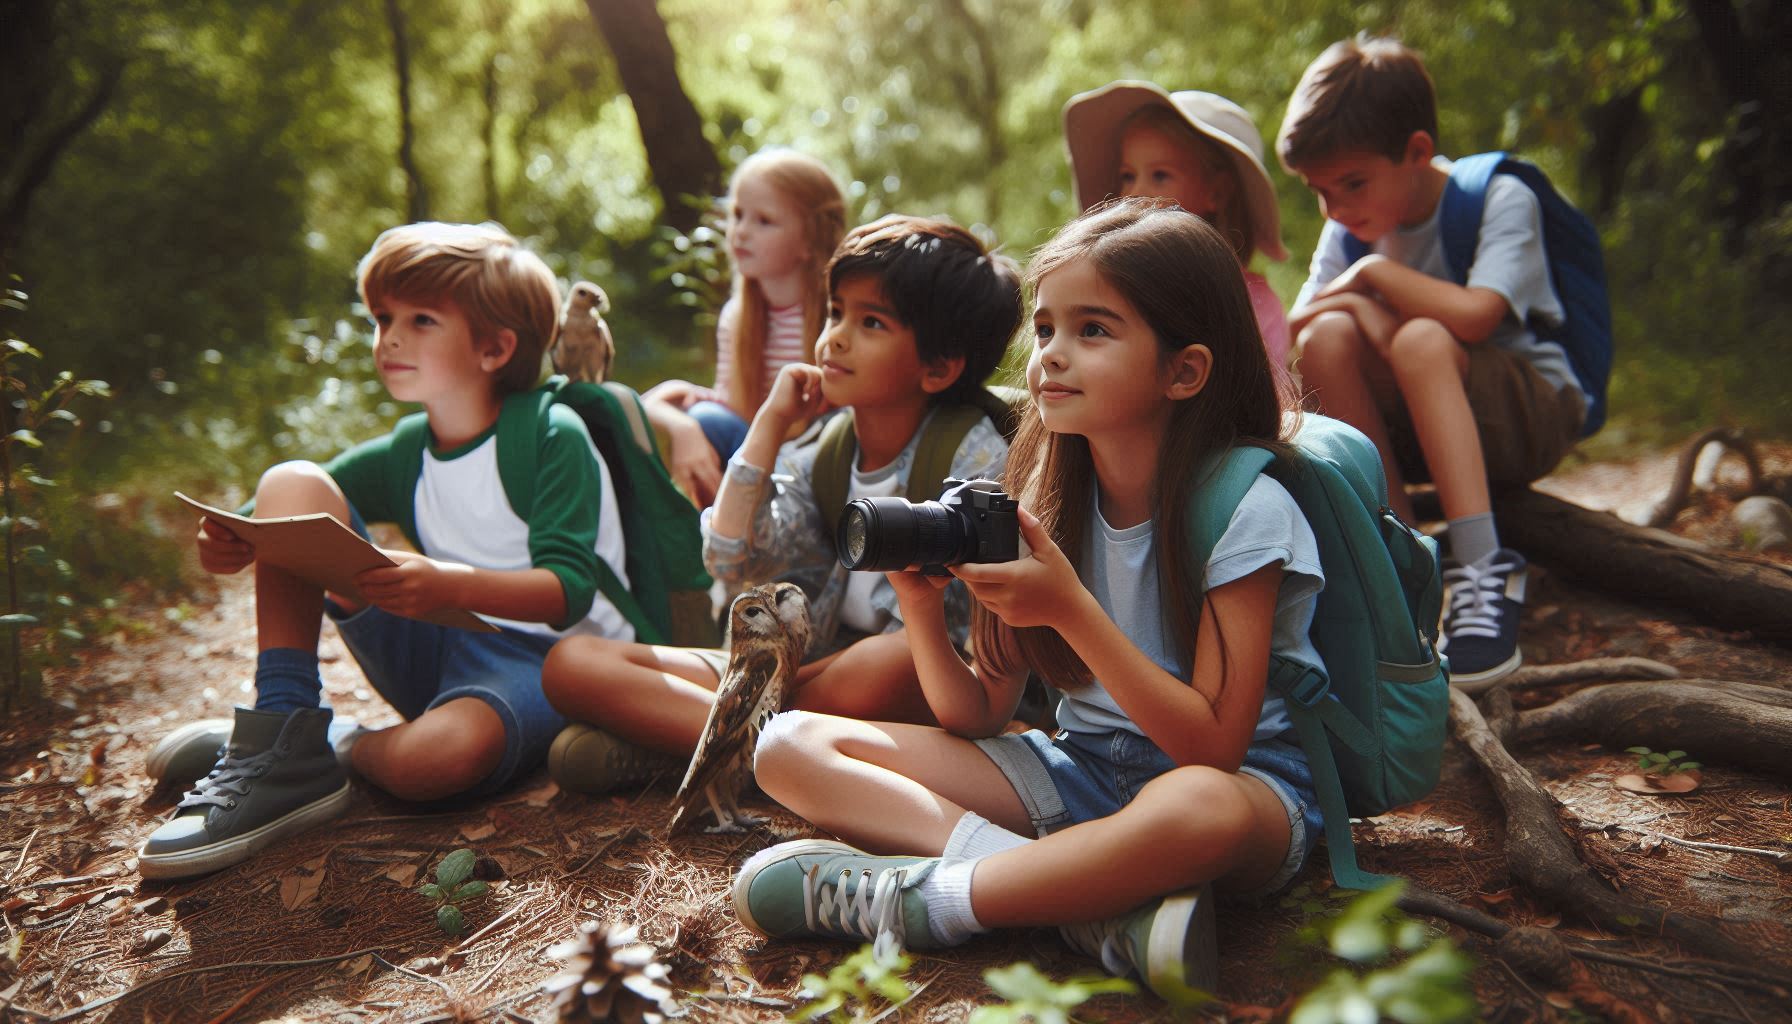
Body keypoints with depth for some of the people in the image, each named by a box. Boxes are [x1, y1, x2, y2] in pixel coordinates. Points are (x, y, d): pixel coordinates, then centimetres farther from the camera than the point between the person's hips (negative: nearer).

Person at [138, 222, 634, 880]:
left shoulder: (554, 438, -8)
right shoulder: (401, 461, 11)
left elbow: (569, 590, -19)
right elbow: (288, 522, 11)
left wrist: (450, 584, -36)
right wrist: (238, 545, -14)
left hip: (547, 662, -6)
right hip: (435, 653, 6)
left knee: (436, 755, -42)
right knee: (291, 482, -9)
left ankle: (338, 749, -5)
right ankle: (284, 748, -17)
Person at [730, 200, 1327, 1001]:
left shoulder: (1244, 507, -14)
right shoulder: (1048, 501, 2)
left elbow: (1213, 745, -20)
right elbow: (979, 718, 2)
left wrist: (1071, 610, -27)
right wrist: (921, 610, -17)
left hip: (1246, 780, -6)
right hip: (1080, 768, 6)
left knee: (1196, 809, -45)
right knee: (790, 747, -9)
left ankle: (897, 901, -26)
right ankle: (1096, 899, -26)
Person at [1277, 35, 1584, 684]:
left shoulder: (1501, 199, -13)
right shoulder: (1352, 228, 3)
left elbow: (1473, 316, -31)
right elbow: (1297, 327, -7)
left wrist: (1372, 276, -18)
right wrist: (1369, 310, -26)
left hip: (1532, 413, -5)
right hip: (1418, 424, 5)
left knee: (1421, 340, -35)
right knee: (1329, 337, -24)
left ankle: (1483, 570, -37)